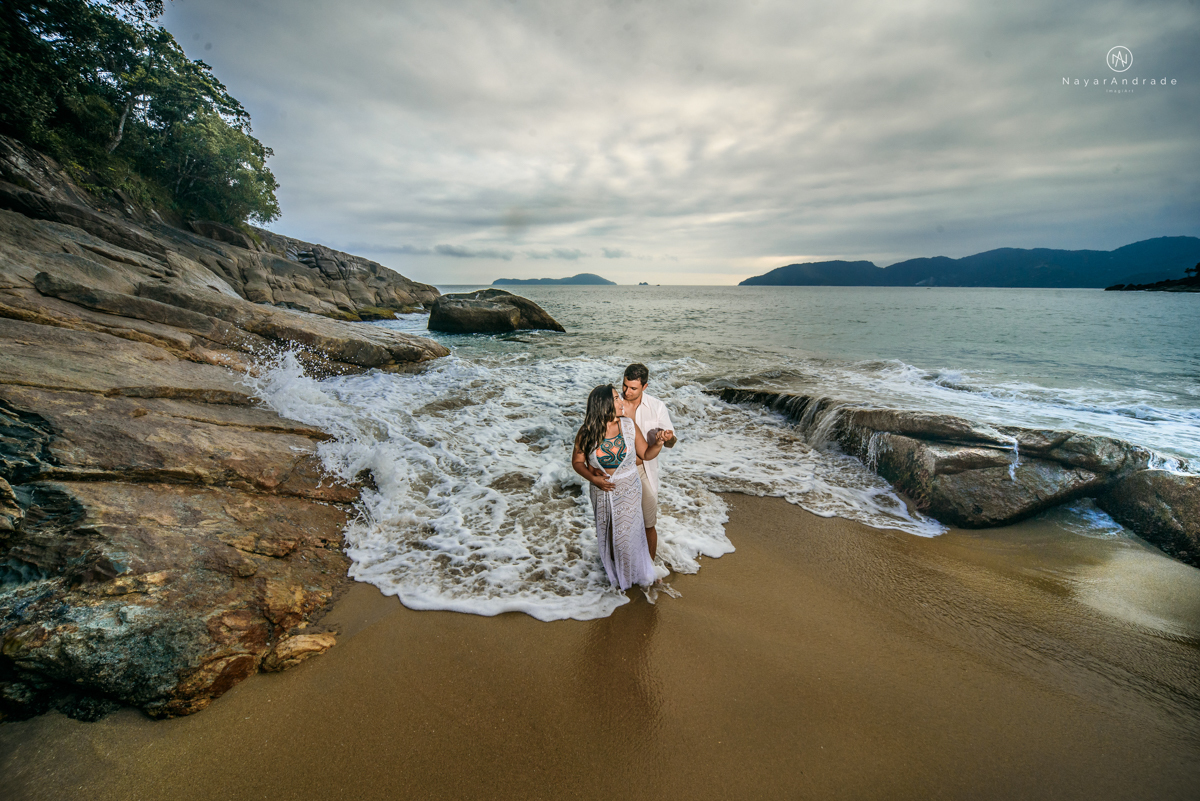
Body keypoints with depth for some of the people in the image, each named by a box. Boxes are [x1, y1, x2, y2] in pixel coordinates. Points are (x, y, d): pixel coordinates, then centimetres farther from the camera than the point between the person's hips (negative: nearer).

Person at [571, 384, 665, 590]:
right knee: (607, 535, 18)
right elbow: (577, 461, -4)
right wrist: (593, 477, -18)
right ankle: (613, 572, 46)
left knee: (626, 534, 9)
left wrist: (659, 444, -23)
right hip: (602, 491, 0)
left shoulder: (628, 425, -12)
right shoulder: (587, 433, -16)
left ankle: (631, 574, 38)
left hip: (628, 490, 0)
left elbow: (645, 453, -4)